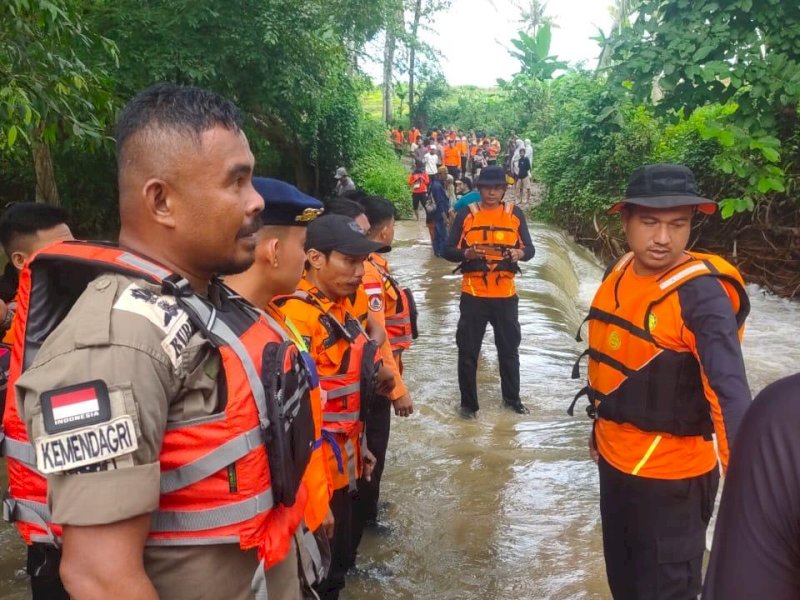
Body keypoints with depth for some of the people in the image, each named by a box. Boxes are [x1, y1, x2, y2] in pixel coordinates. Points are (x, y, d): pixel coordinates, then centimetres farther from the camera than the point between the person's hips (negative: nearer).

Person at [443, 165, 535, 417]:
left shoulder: (515, 213, 4)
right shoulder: (466, 213, 0)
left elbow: (529, 249, 5)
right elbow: (448, 250, -1)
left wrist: (519, 253, -18)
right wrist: (467, 253, -21)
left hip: (506, 294, 2)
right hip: (473, 294, -1)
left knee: (509, 348, 14)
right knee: (468, 350, 3)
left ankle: (512, 397, 31)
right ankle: (468, 402, 18)